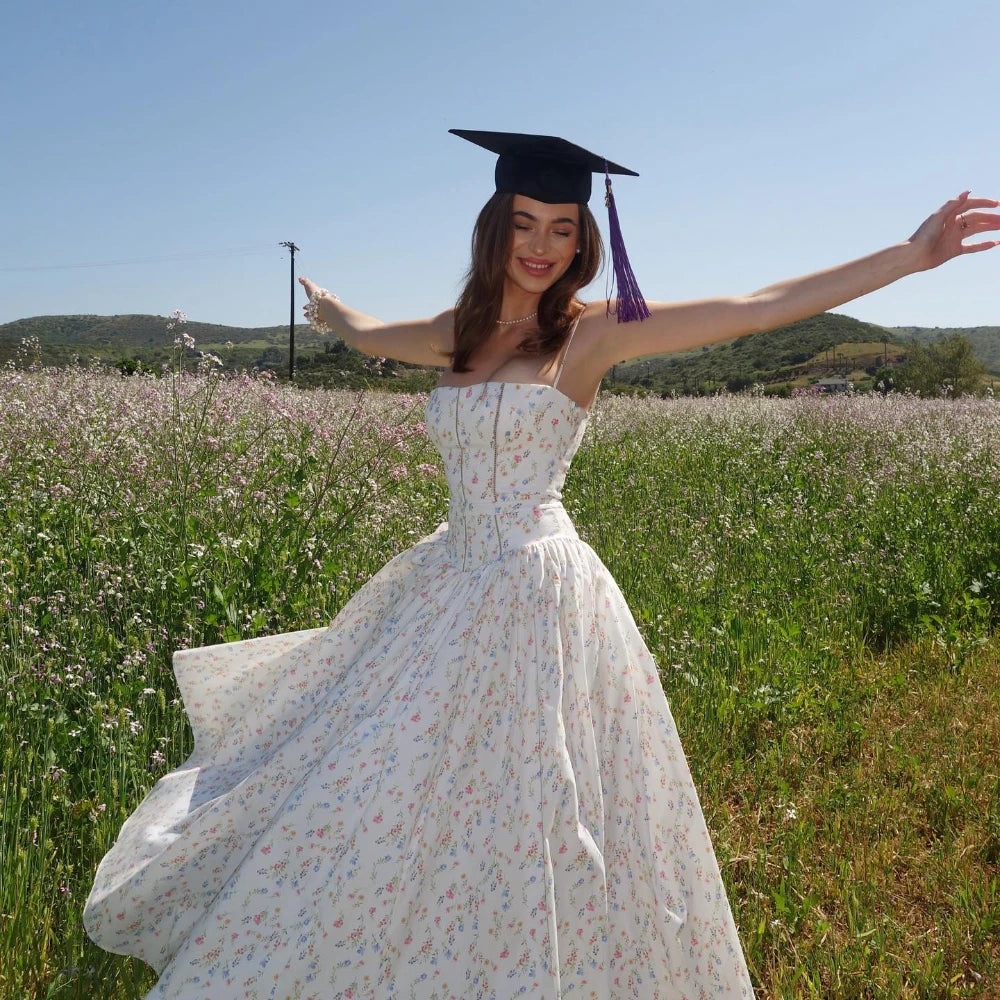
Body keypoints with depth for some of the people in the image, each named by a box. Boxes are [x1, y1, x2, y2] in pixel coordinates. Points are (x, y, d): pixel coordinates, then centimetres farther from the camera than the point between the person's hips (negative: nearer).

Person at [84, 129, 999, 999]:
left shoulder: (591, 332, -7)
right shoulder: (459, 334, 8)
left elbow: (764, 308, -13)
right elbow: (367, 335, 30)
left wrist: (913, 254, -18)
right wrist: (329, 307, 49)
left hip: (536, 591, -6)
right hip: (449, 586, 6)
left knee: (518, 814, 3)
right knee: (386, 795, 16)